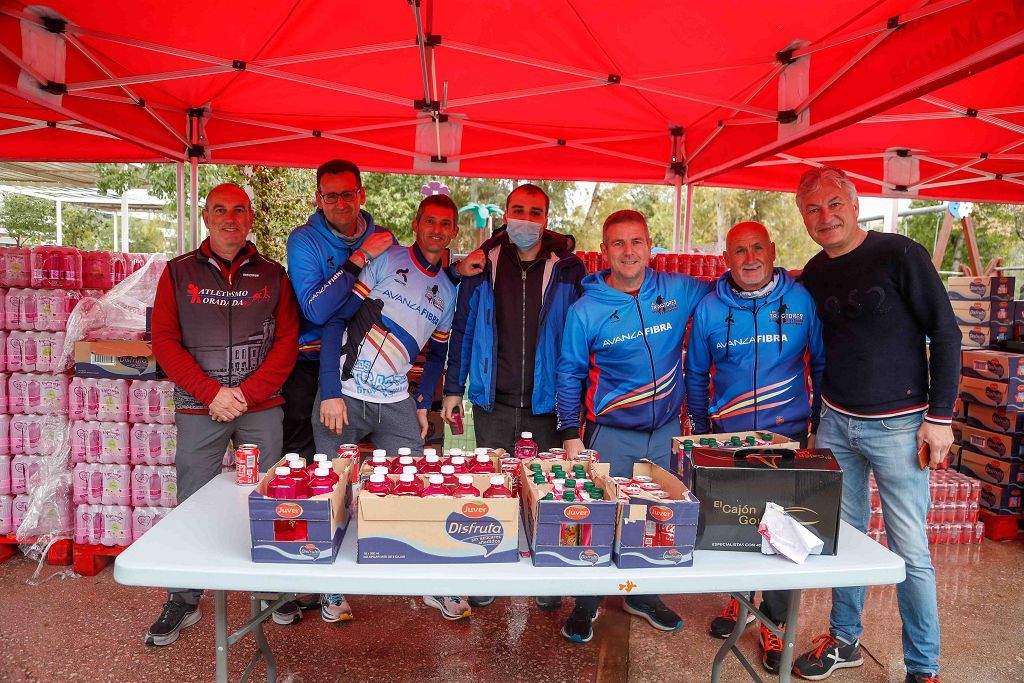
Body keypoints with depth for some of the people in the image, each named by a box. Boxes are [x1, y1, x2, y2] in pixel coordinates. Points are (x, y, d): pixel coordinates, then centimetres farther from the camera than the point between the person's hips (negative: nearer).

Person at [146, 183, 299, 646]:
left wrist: (246, 393, -10)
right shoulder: (179, 273, 6)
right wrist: (213, 393, -11)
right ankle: (183, 601, 21)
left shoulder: (272, 275, 7)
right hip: (199, 409, 0)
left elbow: (287, 341, 1)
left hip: (262, 407, 0)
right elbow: (164, 340, 0)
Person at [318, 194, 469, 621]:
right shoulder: (386, 261, -5)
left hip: (397, 405, 4)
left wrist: (423, 404, 7)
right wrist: (330, 392, -15)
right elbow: (336, 320, -8)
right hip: (344, 396, -4)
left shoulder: (448, 293, 11)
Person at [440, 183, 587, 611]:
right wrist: (453, 388, 5)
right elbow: (463, 329, 7)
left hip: (547, 403, -1)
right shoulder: (483, 266, 2)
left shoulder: (567, 269, -2)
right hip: (493, 402, 1)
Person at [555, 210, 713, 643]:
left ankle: (643, 595, 40)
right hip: (611, 433, -3)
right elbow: (568, 374, -2)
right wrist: (570, 434, -7)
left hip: (665, 430, 3)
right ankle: (586, 605, 28)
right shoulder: (586, 311, -8)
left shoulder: (677, 290, -3)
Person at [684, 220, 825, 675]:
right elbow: (696, 374, 9)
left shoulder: (800, 300, -4)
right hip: (728, 434, 1)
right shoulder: (709, 308, -1)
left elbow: (820, 364, 5)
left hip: (787, 433, -1)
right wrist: (701, 430, 10)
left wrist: (820, 422, 6)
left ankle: (774, 623, 24)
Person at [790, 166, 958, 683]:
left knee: (910, 553, 2)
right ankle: (844, 641, 30)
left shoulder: (901, 255, -9)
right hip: (836, 423, 5)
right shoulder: (812, 276, 6)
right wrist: (814, 414, 12)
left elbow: (945, 334, -7)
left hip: (898, 425, -4)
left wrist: (939, 416, -11)